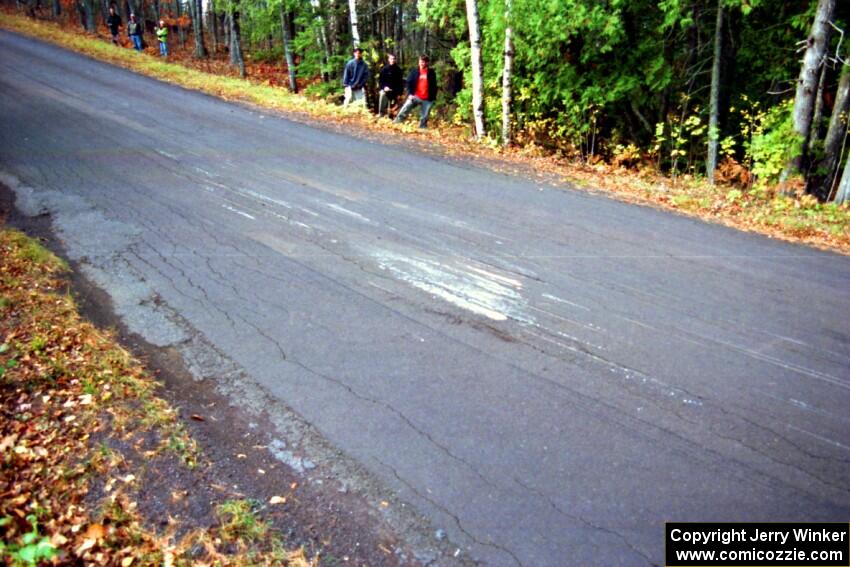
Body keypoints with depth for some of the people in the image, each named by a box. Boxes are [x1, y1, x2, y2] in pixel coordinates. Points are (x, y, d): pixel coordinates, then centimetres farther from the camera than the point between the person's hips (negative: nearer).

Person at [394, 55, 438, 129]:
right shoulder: (414, 71, 3)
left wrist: (433, 97, 1)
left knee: (424, 117, 6)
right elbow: (409, 83, 3)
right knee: (404, 110, -10)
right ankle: (395, 123, -5)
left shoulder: (431, 73, 3)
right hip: (415, 96, 0)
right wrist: (410, 94, -8)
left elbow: (434, 86, 6)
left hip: (427, 99, 0)